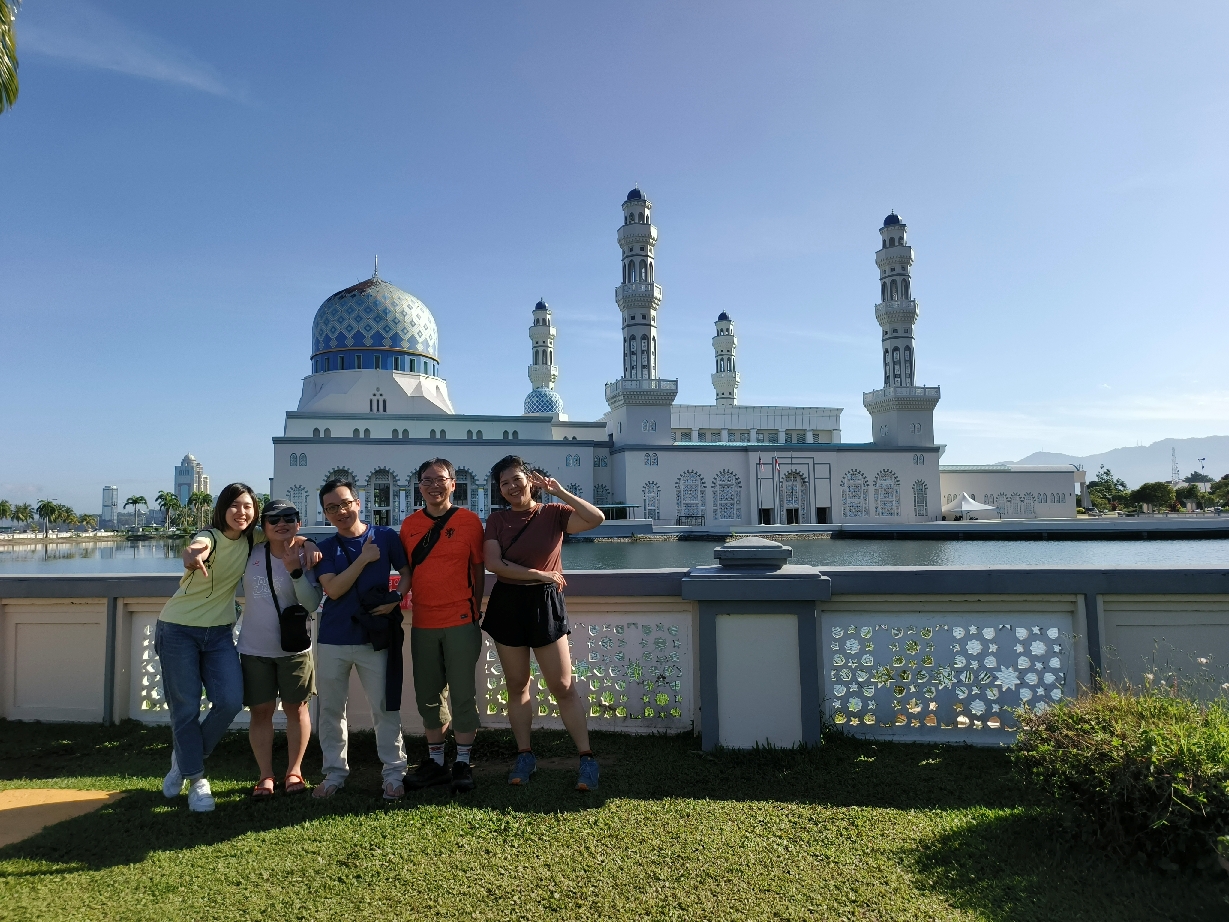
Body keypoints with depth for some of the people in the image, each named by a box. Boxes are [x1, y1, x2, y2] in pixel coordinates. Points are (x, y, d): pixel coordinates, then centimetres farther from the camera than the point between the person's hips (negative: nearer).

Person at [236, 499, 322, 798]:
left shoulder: (304, 558, -7)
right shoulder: (252, 554, -1)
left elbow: (312, 603, -16)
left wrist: (295, 570, -26)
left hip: (294, 647, -1)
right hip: (255, 648, 2)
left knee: (296, 707, 8)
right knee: (261, 711, 6)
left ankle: (294, 771, 22)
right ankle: (265, 775, 17)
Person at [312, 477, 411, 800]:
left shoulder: (386, 536, 0)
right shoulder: (325, 548, 6)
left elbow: (408, 573, 2)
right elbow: (333, 589, -7)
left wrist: (396, 599, -15)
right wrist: (364, 558, -13)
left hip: (375, 638, -2)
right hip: (332, 640, 3)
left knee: (385, 707, 0)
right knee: (331, 710, 10)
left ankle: (394, 772, 11)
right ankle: (334, 772, 25)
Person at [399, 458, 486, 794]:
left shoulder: (469, 521, -2)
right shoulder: (409, 525, 7)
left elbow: (479, 569, 1)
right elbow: (406, 570, 14)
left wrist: (475, 609, -1)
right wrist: (402, 596, -1)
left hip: (460, 620, -4)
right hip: (423, 622, 4)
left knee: (463, 693, 3)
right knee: (428, 696, 12)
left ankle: (463, 763, 17)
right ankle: (435, 762, 27)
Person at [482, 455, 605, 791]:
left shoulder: (553, 513, -2)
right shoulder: (496, 519, 3)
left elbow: (596, 518, -17)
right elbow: (493, 563, -12)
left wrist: (559, 491, -19)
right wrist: (541, 575, -13)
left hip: (545, 604, -2)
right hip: (507, 604, 2)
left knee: (563, 686, -1)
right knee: (517, 686, 11)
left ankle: (587, 759, 6)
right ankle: (525, 756, 24)